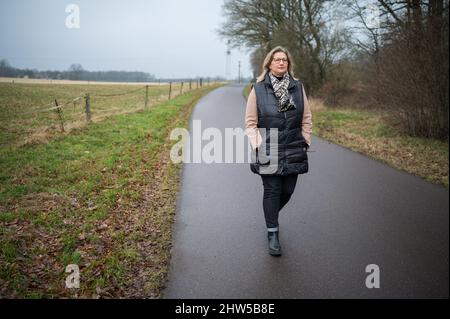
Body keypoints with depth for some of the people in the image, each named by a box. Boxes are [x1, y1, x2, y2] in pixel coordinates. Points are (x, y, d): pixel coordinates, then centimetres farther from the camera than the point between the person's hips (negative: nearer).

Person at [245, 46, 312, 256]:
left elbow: (306, 119, 12)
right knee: (272, 191, -2)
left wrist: (305, 142, 7)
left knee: (287, 191, 8)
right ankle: (273, 234, 11)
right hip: (268, 150, -3)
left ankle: (271, 215, 39)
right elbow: (250, 122, 1)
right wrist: (257, 145, -7)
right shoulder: (258, 89, -1)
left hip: (293, 150, 3)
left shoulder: (298, 87, 7)